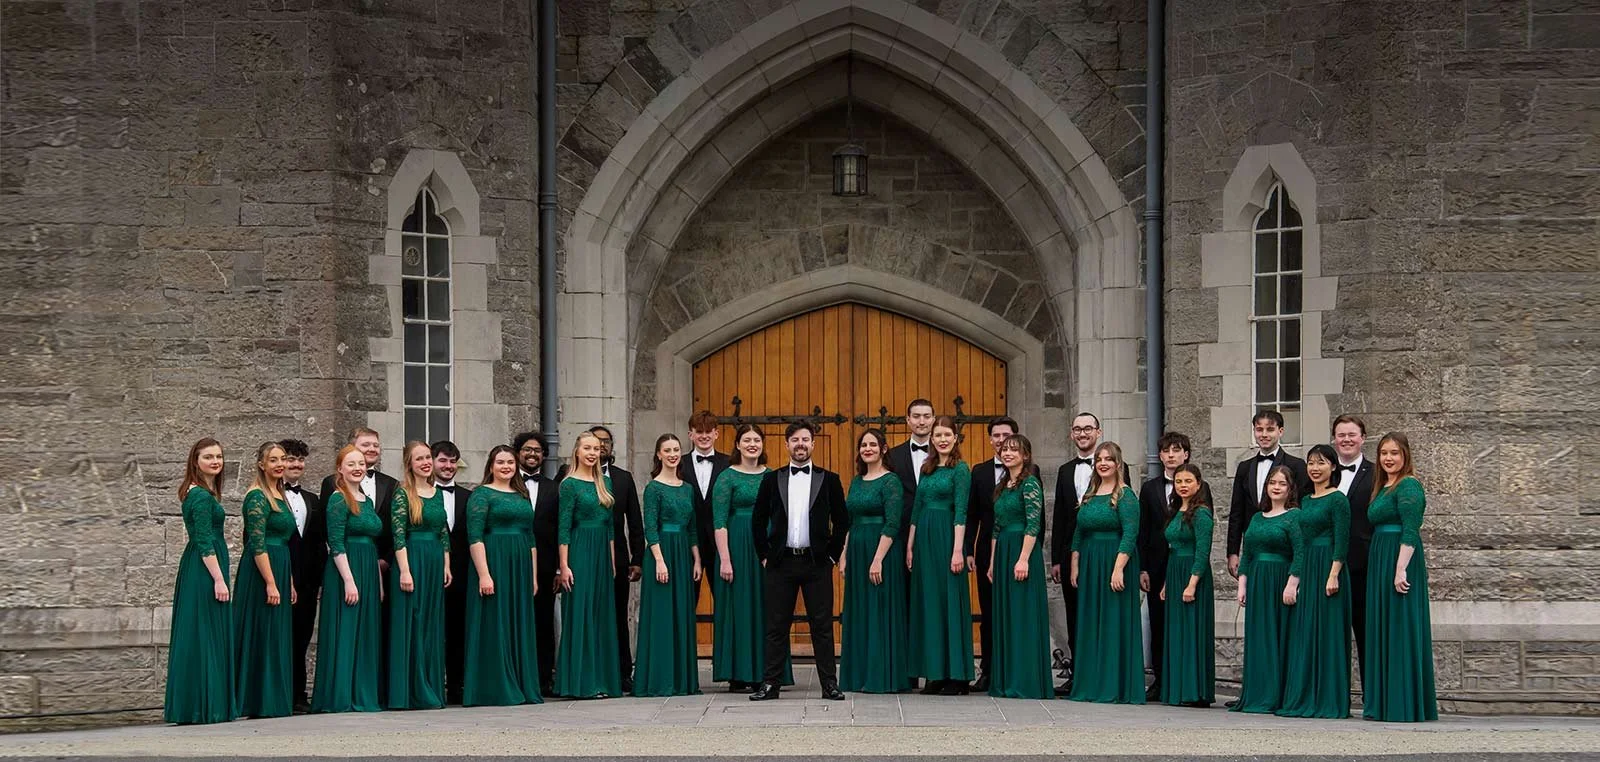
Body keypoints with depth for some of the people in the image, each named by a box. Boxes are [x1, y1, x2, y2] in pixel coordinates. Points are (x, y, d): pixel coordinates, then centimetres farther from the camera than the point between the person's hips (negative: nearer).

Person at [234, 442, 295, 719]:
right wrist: (271, 583, -21)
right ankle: (261, 703, -4)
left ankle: (276, 701, 12)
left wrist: (290, 582, 19)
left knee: (278, 639, 9)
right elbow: (258, 545, -17)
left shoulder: (279, 496, 16)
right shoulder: (257, 497, -11)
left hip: (279, 571, 9)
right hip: (260, 572, -9)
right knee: (262, 637, -6)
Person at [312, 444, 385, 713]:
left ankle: (364, 695, 13)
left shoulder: (367, 500, 15)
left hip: (369, 574, 8)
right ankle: (342, 698, -4)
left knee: (367, 637, 9)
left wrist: (379, 581, 16)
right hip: (344, 571, -8)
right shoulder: (339, 499, -9)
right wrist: (349, 581, -21)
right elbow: (336, 544, -15)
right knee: (345, 634, -6)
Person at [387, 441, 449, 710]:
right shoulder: (402, 493, -6)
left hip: (435, 564, 7)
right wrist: (404, 571, -18)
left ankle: (431, 690, 13)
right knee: (410, 625, -5)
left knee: (433, 628, 8)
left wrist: (447, 566, 12)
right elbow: (398, 533, -12)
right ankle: (409, 693, -4)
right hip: (411, 560, -7)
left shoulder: (438, 493, 14)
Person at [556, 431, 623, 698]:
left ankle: (602, 680, 10)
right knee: (580, 615, -6)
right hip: (580, 553, -7)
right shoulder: (570, 484, -6)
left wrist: (612, 560, 14)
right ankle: (581, 683, -5)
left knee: (602, 615, 7)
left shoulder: (605, 482, 13)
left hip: (603, 553, 7)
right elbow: (563, 528, -9)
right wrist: (564, 566, -14)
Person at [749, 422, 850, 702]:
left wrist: (832, 554, 2)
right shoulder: (772, 480, 8)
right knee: (776, 626, 2)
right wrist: (765, 554, 5)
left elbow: (842, 521, 7)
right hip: (781, 563, 1)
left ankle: (829, 684, 3)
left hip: (817, 563, -1)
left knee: (822, 626, 0)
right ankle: (770, 684, 5)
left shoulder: (829, 479, 5)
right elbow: (758, 520, 11)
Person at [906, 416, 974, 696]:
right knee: (928, 602, 6)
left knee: (951, 601, -5)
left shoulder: (960, 470, -5)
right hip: (924, 539, 7)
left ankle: (957, 675, -3)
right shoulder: (927, 469, 14)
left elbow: (961, 512, -11)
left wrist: (958, 550, -17)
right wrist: (910, 546, 13)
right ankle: (935, 674, 11)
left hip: (947, 537, -7)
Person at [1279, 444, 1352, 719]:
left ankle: (1329, 701, -4)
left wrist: (1334, 575, -20)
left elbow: (1341, 541, -12)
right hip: (1305, 570, 8)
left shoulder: (1337, 499, -7)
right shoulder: (1305, 500, 16)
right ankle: (1303, 699, 11)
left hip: (1327, 568, -8)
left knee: (1326, 633, -6)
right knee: (1302, 634, 7)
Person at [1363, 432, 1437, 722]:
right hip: (1379, 561, 10)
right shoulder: (1382, 487, 18)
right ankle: (1382, 703, 15)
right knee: (1381, 632, 11)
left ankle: (1405, 706, -6)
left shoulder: (1408, 486, -11)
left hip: (1400, 560, -10)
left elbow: (1410, 531, -19)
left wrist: (1401, 570, -25)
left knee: (1400, 631, -8)